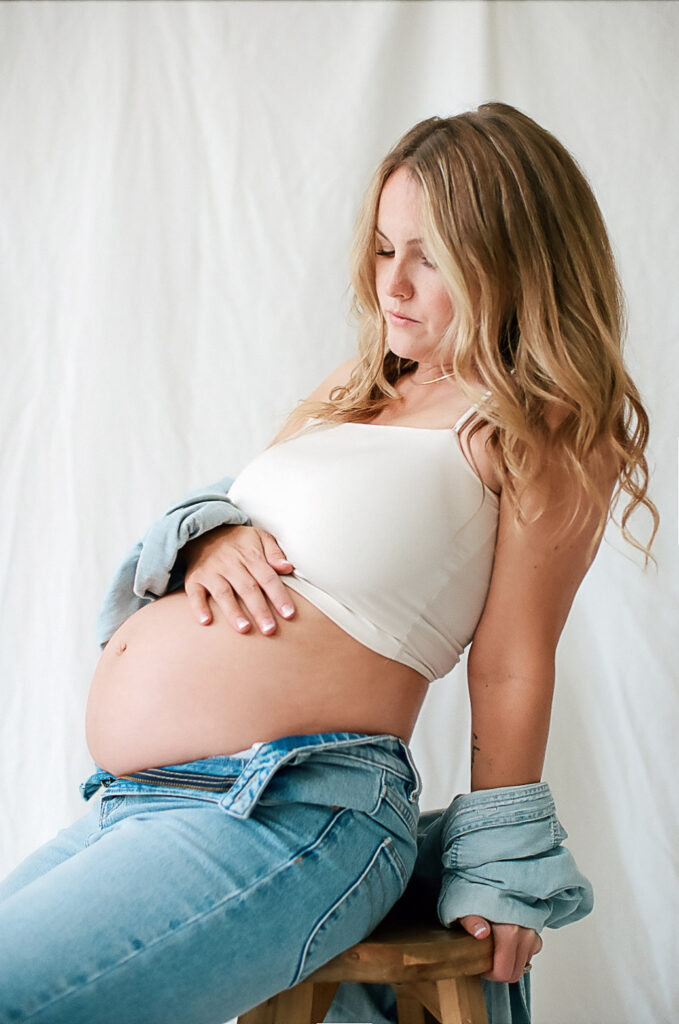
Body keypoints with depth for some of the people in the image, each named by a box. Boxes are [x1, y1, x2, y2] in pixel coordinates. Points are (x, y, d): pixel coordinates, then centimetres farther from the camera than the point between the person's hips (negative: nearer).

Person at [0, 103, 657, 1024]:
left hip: (290, 815, -8)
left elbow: (513, 669, -5)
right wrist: (209, 534, -1)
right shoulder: (354, 392, 20)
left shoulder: (540, 427, -2)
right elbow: (229, 509, 22)